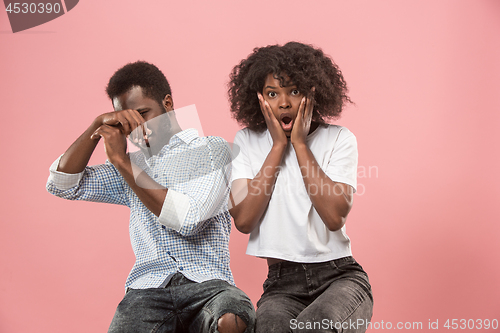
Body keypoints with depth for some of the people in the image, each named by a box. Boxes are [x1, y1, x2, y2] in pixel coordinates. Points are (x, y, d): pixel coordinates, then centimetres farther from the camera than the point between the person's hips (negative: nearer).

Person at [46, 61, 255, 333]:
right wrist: (98, 125, 7)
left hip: (207, 283, -3)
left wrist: (121, 160, -3)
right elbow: (61, 185, 18)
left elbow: (188, 220, -7)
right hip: (148, 288, 3)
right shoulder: (133, 165, 24)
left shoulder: (211, 149, 8)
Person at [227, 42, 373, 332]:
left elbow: (335, 216, -14)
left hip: (338, 275, -1)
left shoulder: (339, 139, 2)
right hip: (282, 284, 1)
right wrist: (278, 146, -7)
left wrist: (300, 144, -10)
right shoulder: (247, 142, 6)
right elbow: (244, 220, -8)